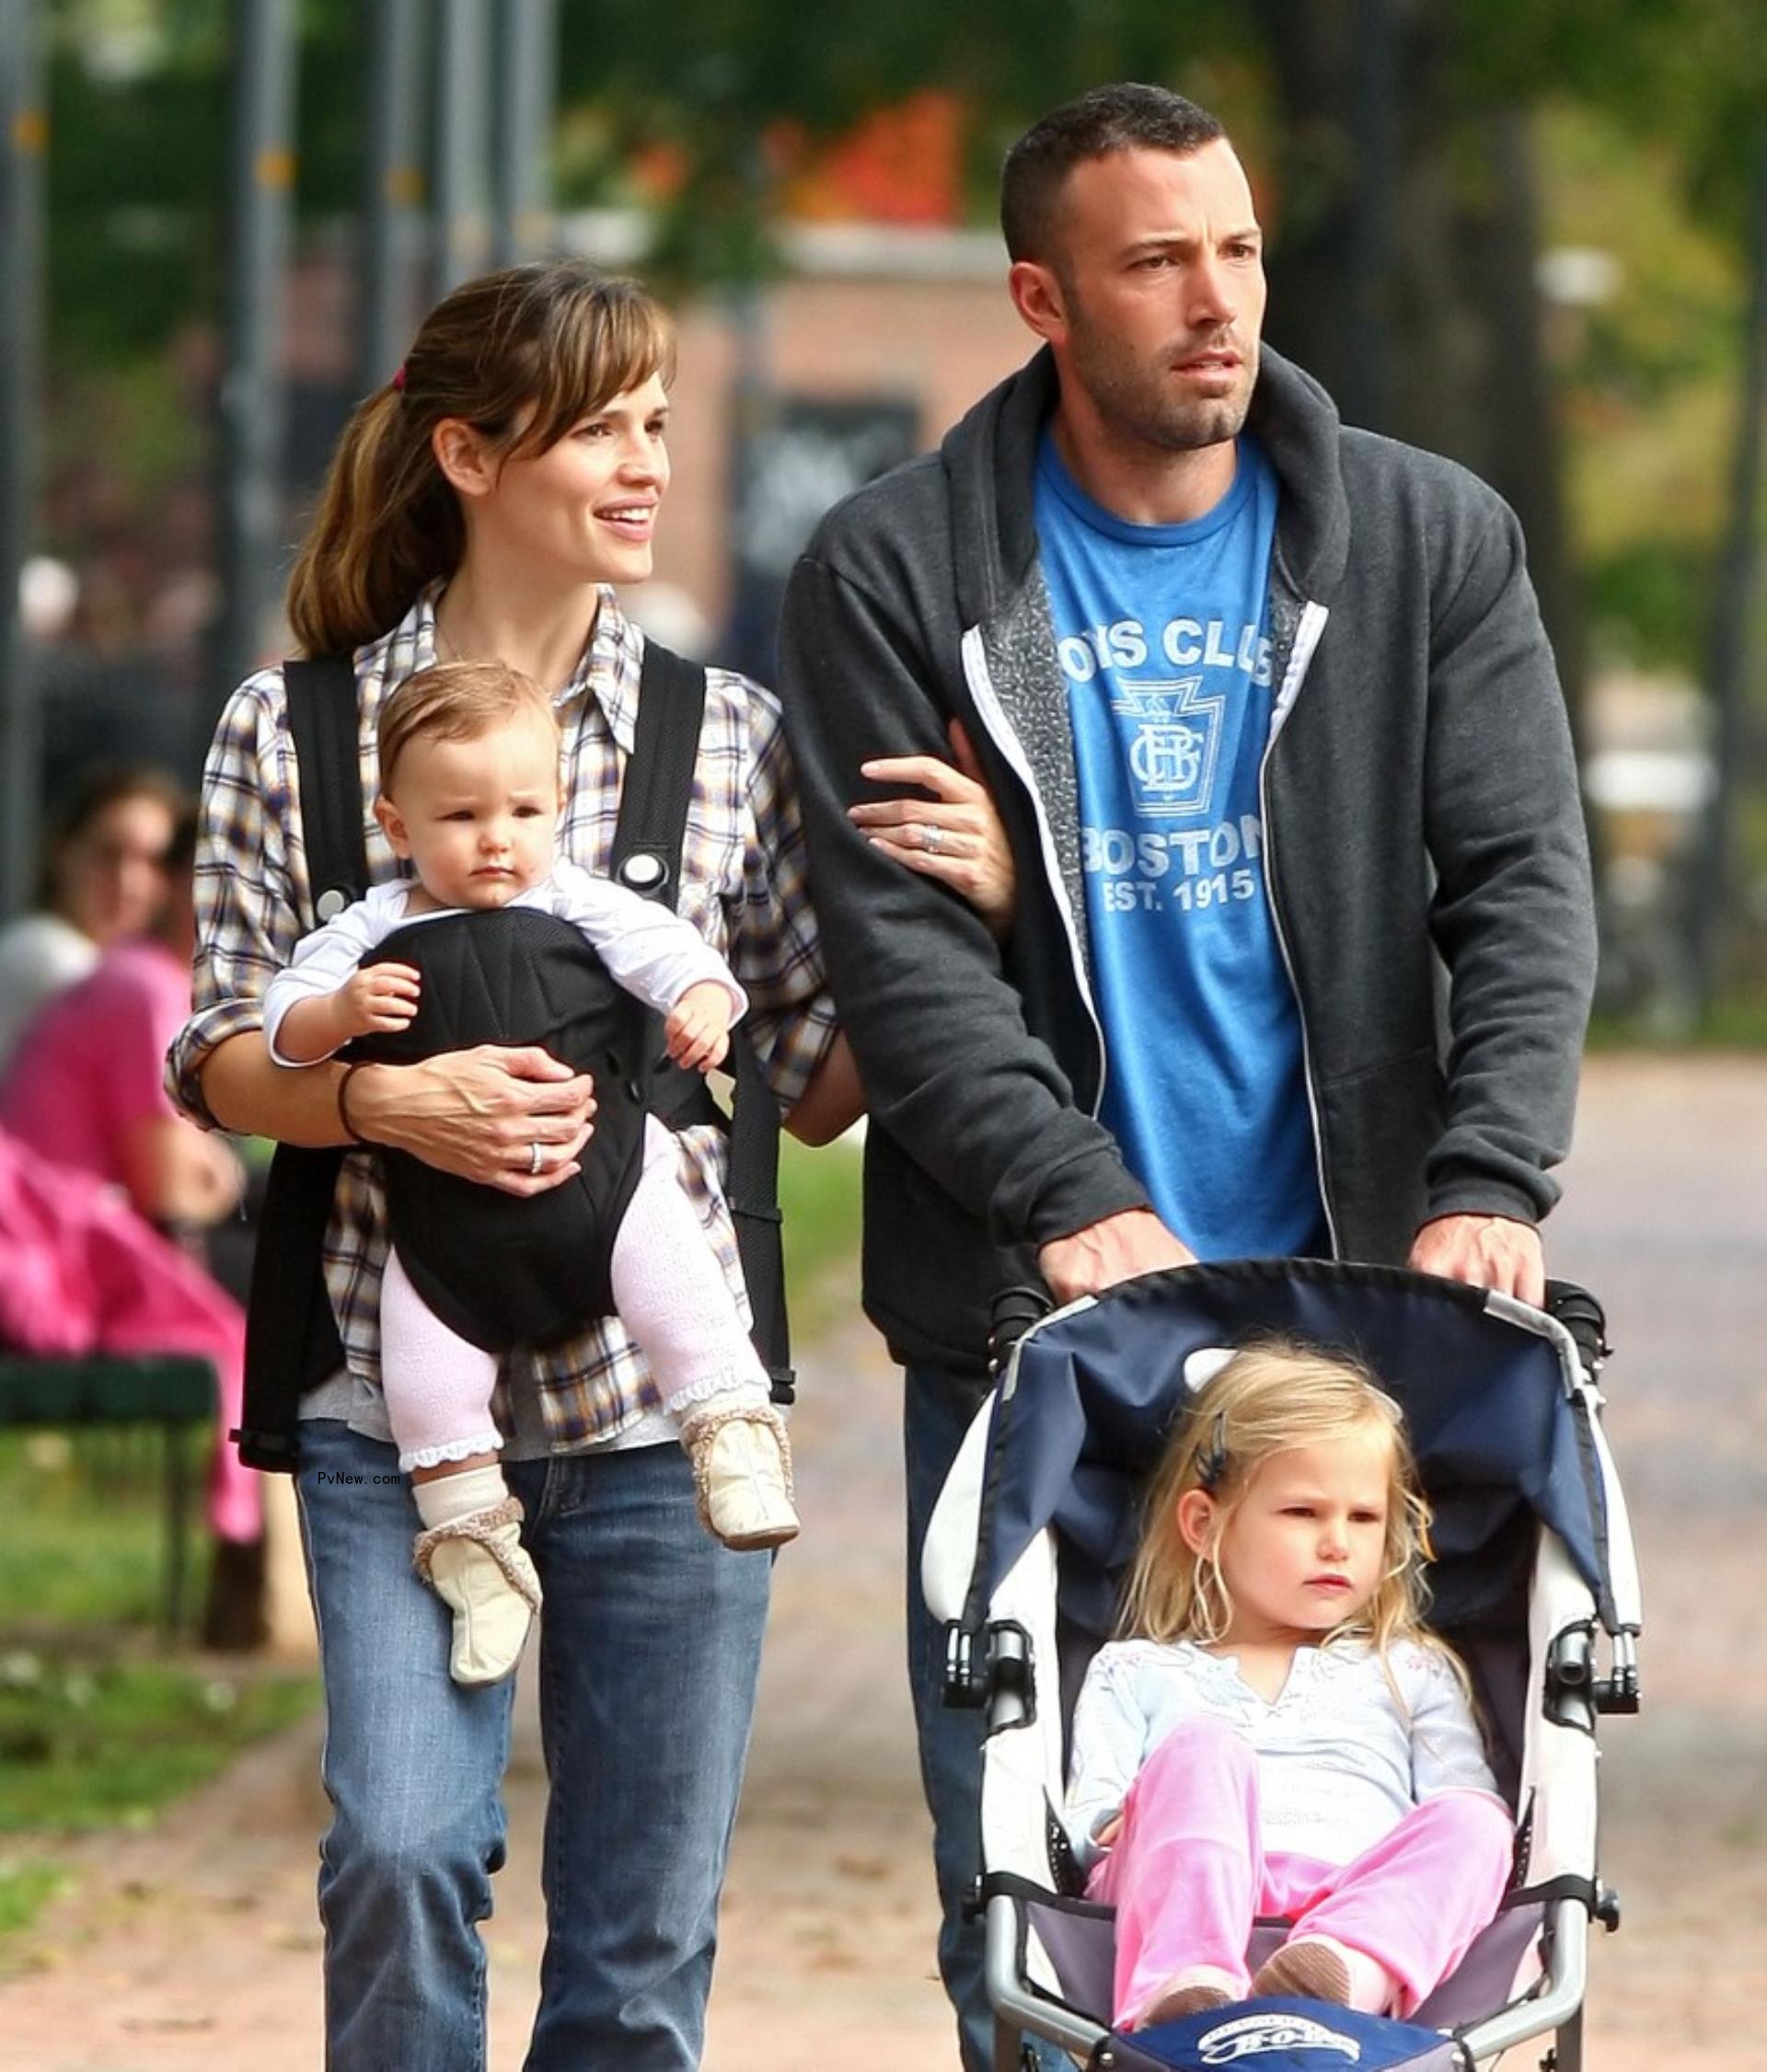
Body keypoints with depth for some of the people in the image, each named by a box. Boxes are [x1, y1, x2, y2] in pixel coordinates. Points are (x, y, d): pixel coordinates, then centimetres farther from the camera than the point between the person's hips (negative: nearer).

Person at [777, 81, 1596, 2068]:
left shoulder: (1433, 544, 6)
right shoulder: (893, 576, 1)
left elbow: (1523, 887, 1)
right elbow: (895, 937, -6)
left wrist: (1486, 1178, -15)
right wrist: (1073, 1197, -19)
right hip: (1030, 1311, -1)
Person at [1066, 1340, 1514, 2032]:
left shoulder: (1409, 1676, 35)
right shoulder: (1135, 1674, 30)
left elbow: (1453, 1829, 20)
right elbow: (1089, 1820, 15)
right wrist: (1120, 1828, -11)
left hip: (1357, 1905, 1)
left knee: (1469, 1823, -28)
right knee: (1201, 1747, -29)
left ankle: (1335, 1979, -61)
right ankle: (1188, 1986, -58)